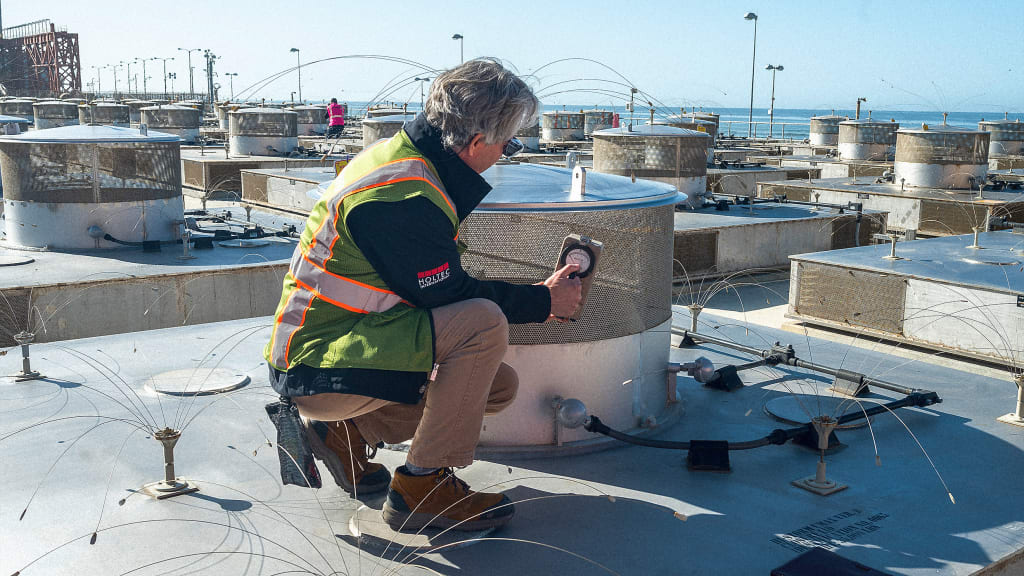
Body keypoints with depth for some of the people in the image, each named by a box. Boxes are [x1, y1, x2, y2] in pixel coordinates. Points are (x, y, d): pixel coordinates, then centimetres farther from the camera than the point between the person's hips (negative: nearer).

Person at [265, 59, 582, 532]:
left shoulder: (404, 154, 7)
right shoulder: (404, 196, -25)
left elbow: (437, 285, 14)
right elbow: (450, 295, -17)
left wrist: (531, 295, 13)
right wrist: (543, 302, -3)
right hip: (317, 366, -10)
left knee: (499, 386, 7)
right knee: (484, 323, -26)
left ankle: (348, 428, 14)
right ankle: (422, 487, -12)